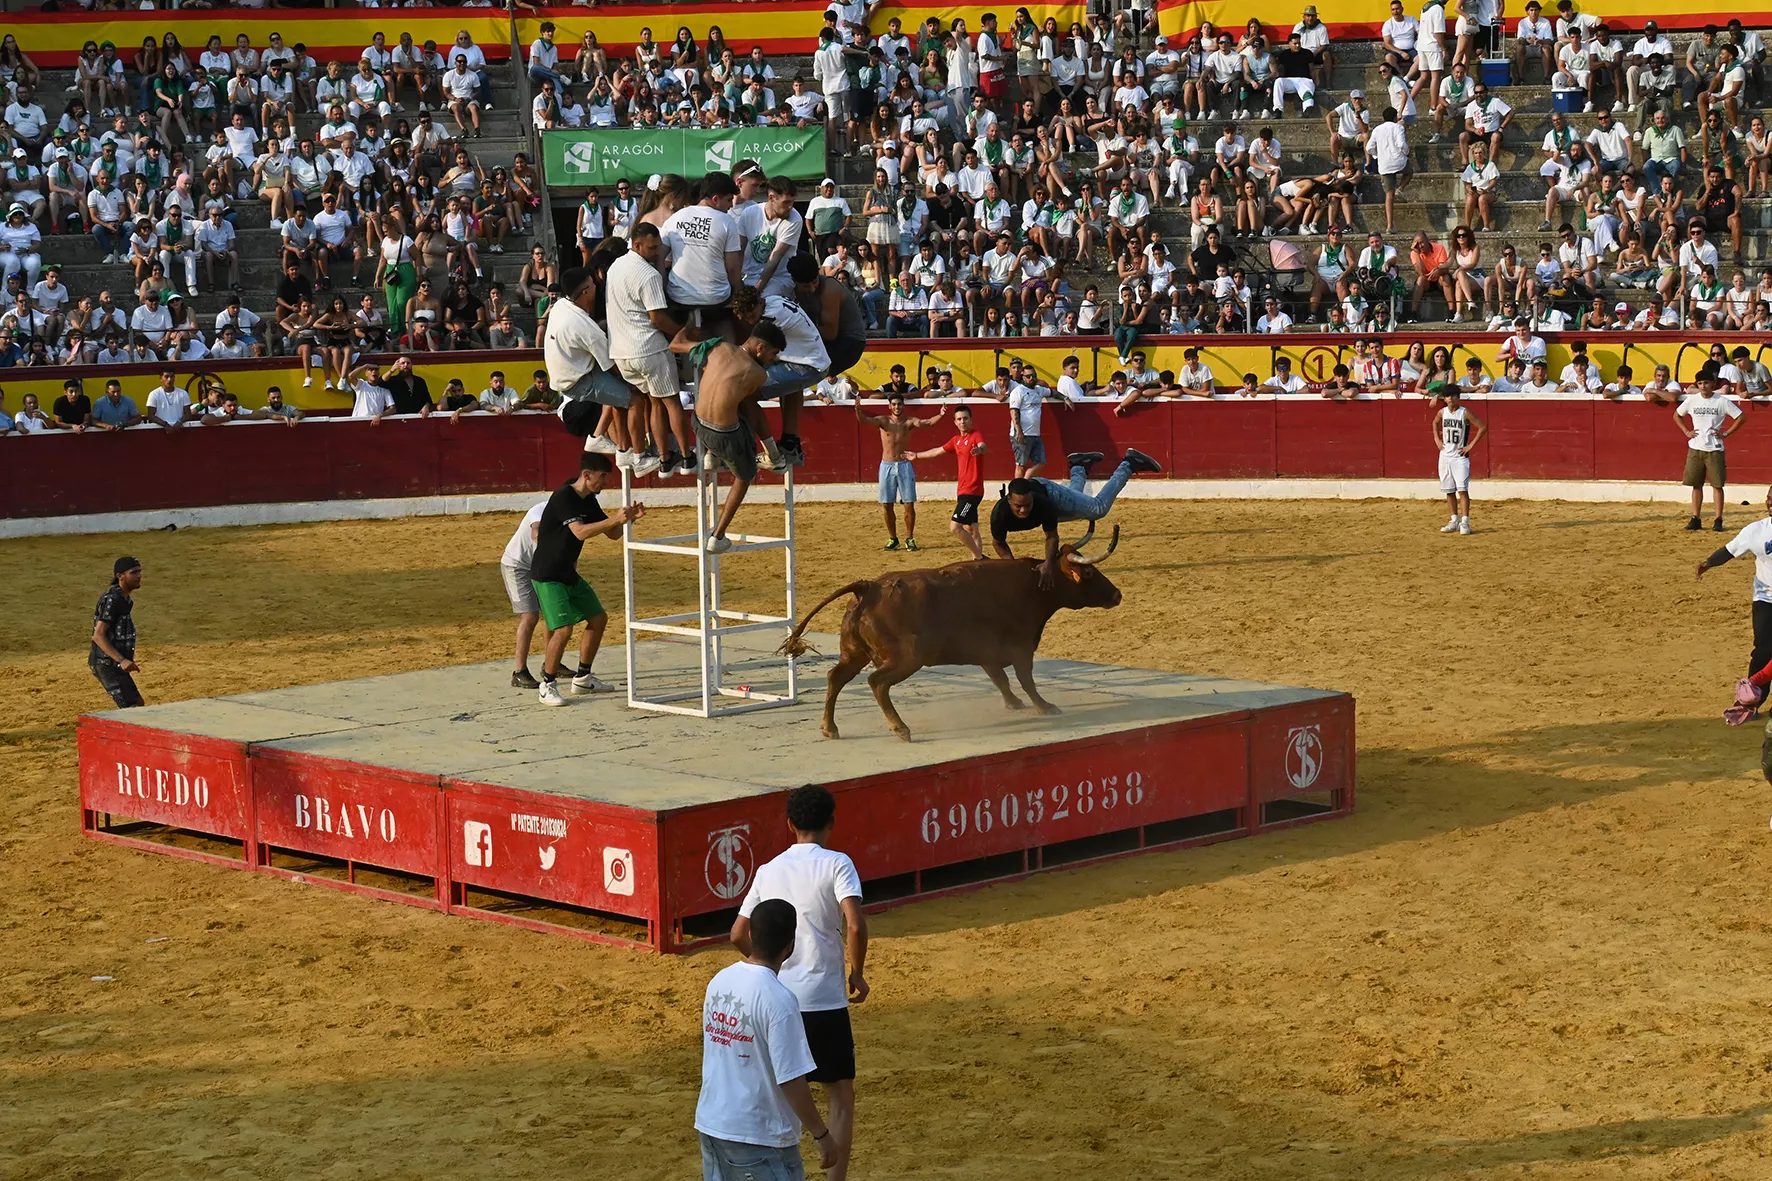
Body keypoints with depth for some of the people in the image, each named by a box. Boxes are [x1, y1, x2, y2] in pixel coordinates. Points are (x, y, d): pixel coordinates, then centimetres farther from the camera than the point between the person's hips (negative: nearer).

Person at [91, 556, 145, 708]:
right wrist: (121, 660, -32)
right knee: (131, 709, -13)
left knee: (138, 704, 19)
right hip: (108, 665, -10)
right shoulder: (112, 599, -17)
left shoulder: (125, 598, 13)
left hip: (115, 664, 10)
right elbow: (98, 636, -24)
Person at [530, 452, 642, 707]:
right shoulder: (563, 497, -20)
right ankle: (547, 686, -3)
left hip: (568, 574, 10)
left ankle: (582, 678, 24)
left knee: (598, 618, 12)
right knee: (563, 629, -18)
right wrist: (614, 519, -36)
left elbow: (613, 534, 12)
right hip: (547, 576, -10)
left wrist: (629, 517, -6)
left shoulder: (588, 501, 8)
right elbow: (580, 532, -32)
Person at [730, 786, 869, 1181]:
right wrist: (857, 974, -5)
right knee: (841, 1097, 6)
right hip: (824, 1000, -4)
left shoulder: (768, 871, 7)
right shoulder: (837, 864, -8)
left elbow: (738, 935, 11)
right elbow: (855, 925, -21)